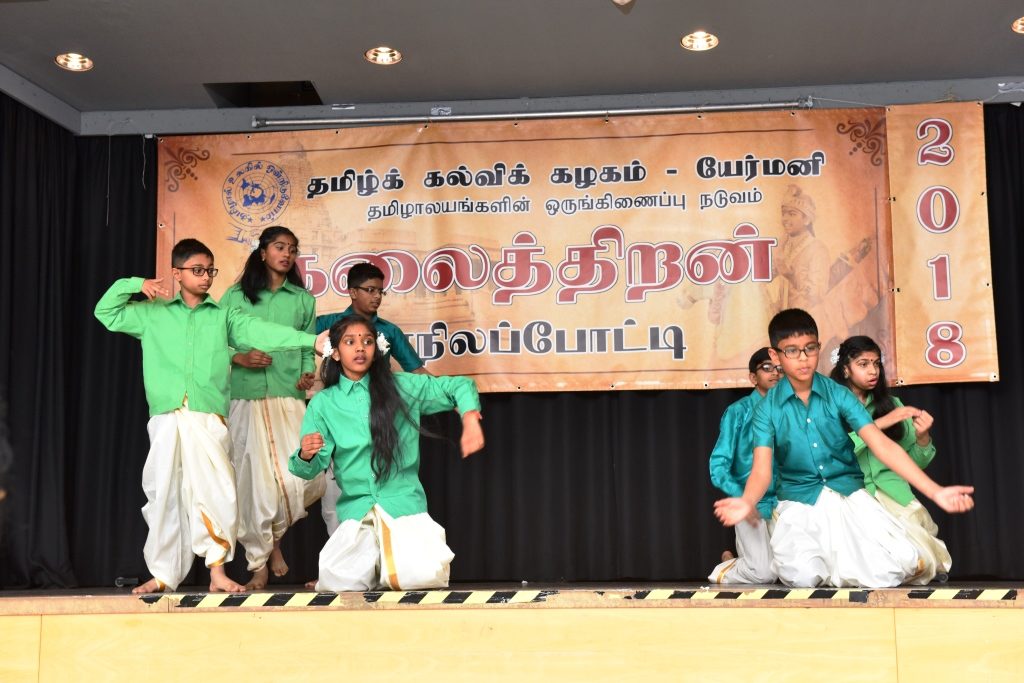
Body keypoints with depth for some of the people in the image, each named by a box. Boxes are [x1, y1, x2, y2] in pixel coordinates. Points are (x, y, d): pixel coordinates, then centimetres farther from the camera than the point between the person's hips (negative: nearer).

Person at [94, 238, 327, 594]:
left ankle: (218, 571, -2)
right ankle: (163, 574, 15)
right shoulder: (154, 315, 14)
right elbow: (106, 312, 19)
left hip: (208, 419, -1)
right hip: (165, 420, 1)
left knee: (217, 492, -10)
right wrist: (135, 285, 5)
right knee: (164, 497, 5)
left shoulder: (224, 317, 11)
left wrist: (311, 340, -13)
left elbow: (263, 332, -1)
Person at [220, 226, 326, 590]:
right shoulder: (235, 296, 8)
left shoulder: (303, 300, 14)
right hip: (245, 399, -1)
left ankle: (275, 536, 16)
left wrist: (307, 375, -5)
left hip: (288, 398, 1)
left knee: (302, 476, -13)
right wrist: (239, 358, -11)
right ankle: (258, 564, 10)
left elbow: (307, 350, 13)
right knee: (252, 479, -2)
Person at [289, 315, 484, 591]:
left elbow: (460, 386, 10)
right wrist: (306, 456, -21)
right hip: (355, 509, 0)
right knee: (339, 584, -23)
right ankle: (371, 566, 15)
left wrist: (470, 419, -10)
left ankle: (392, 565, 15)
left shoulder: (402, 387, 5)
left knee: (424, 576, -23)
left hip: (405, 504, 0)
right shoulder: (322, 404, 6)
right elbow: (311, 469, 3)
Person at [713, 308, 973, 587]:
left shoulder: (838, 395, -2)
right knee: (803, 577, -26)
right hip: (799, 502, -1)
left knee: (889, 573, -18)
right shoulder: (767, 409, -4)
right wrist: (747, 503, -37)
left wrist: (935, 491, -19)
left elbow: (883, 445, -9)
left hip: (850, 494, 1)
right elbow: (761, 470, -12)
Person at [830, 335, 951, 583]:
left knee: (923, 561, -22)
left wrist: (922, 438, -8)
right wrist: (879, 424, -18)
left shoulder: (890, 403, 14)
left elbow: (915, 462, 14)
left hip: (895, 495, 3)